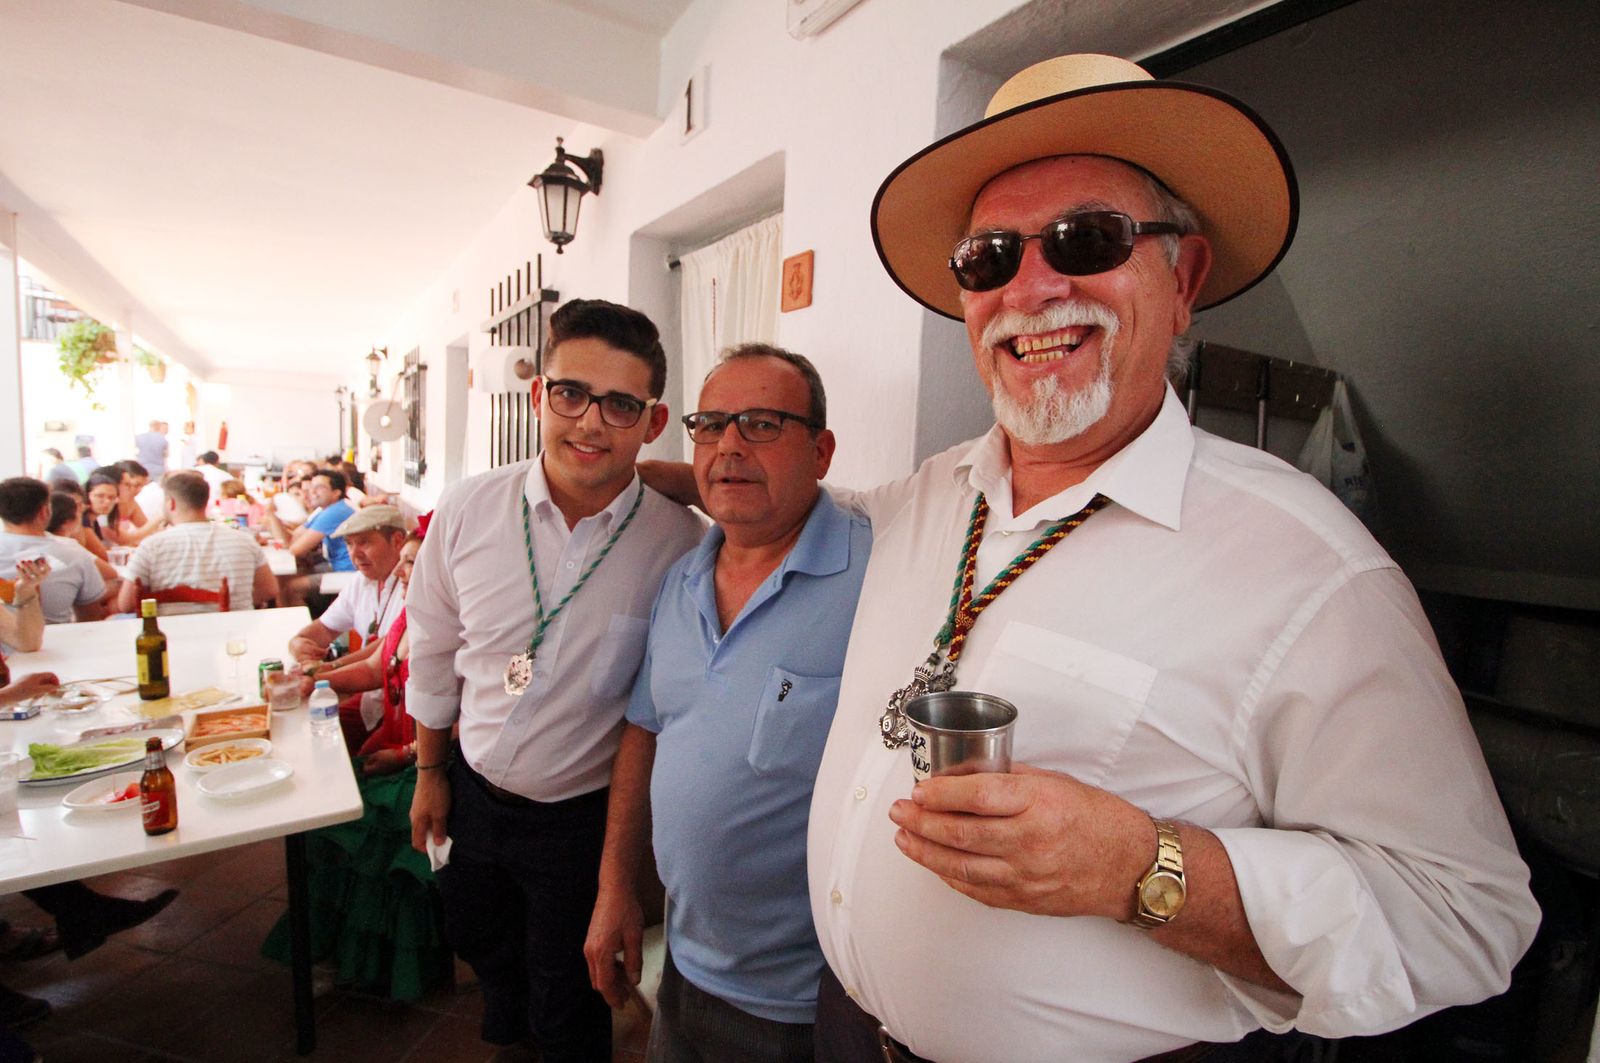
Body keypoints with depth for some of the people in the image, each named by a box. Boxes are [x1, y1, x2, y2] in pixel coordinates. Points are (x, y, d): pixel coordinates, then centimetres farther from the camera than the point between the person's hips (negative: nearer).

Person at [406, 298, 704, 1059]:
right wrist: (430, 773, 9)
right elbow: (434, 653, 1)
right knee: (481, 950, 32)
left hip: (581, 820, -4)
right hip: (471, 792, 4)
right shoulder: (467, 510, -13)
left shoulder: (680, 544, -22)